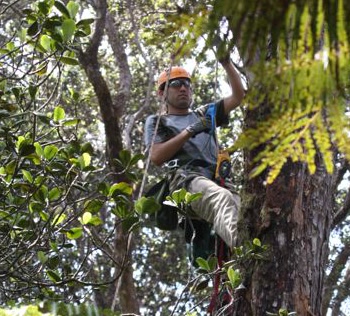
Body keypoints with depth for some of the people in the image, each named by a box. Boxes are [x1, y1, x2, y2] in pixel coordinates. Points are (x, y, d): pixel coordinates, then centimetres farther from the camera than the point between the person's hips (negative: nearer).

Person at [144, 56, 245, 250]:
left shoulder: (204, 114, 39)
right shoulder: (156, 122, 26)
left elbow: (238, 96, 28)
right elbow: (156, 157, 7)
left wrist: (227, 64, 17)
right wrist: (189, 132, 1)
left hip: (216, 180, 6)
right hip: (185, 179, -5)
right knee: (222, 199, -42)